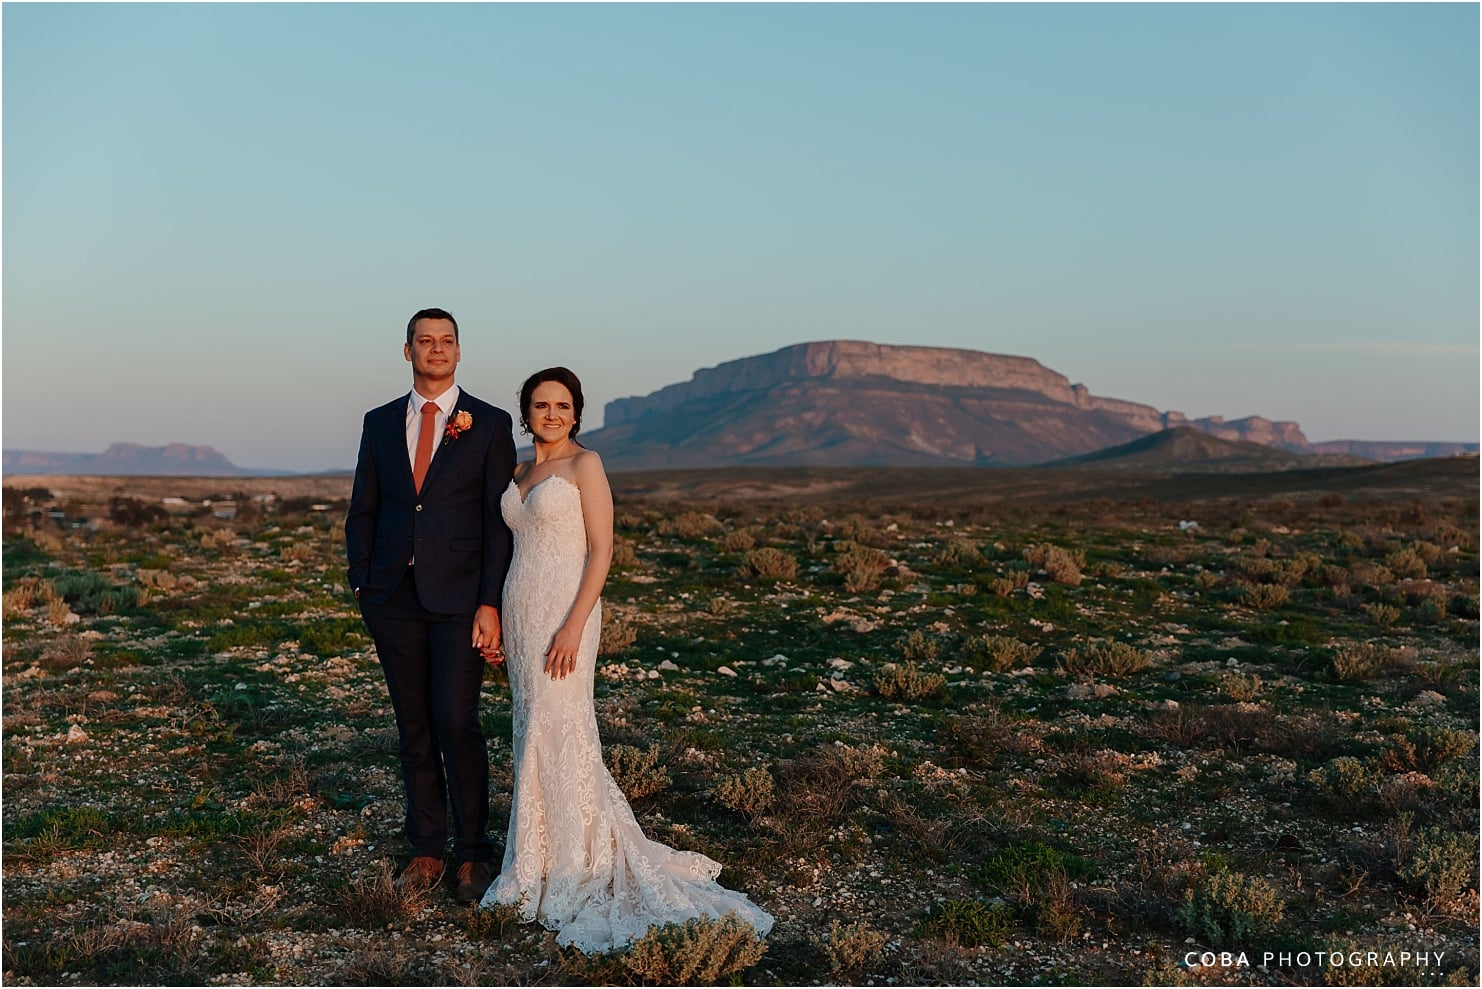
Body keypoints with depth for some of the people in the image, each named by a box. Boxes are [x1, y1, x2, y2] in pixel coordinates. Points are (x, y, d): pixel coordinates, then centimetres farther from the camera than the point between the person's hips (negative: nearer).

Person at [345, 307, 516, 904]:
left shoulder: (490, 424, 1)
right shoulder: (380, 423, 12)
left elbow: (499, 520, -4)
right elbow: (362, 511, 14)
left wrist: (490, 604, -10)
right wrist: (361, 583, 3)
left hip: (459, 594, -3)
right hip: (394, 596, 4)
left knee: (456, 723, -9)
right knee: (414, 728, 9)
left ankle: (473, 855, 6)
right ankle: (426, 850, 20)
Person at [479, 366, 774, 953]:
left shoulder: (585, 464, -7)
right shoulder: (521, 473, 15)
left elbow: (601, 550, -12)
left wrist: (574, 626, -20)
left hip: (564, 610, -7)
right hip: (520, 612, 7)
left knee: (558, 732, -6)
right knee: (534, 732, 10)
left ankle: (578, 867, 5)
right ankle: (545, 859, 19)